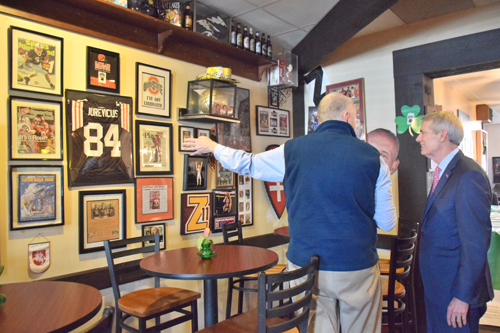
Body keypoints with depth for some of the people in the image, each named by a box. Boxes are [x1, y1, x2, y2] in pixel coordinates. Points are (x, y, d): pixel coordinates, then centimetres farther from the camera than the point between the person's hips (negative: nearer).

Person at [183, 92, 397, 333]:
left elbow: (248, 163, 9)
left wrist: (213, 147, 27)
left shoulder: (293, 150, -4)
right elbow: (387, 223, -1)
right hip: (357, 268, -1)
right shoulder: (373, 157, -5)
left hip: (305, 265, 1)